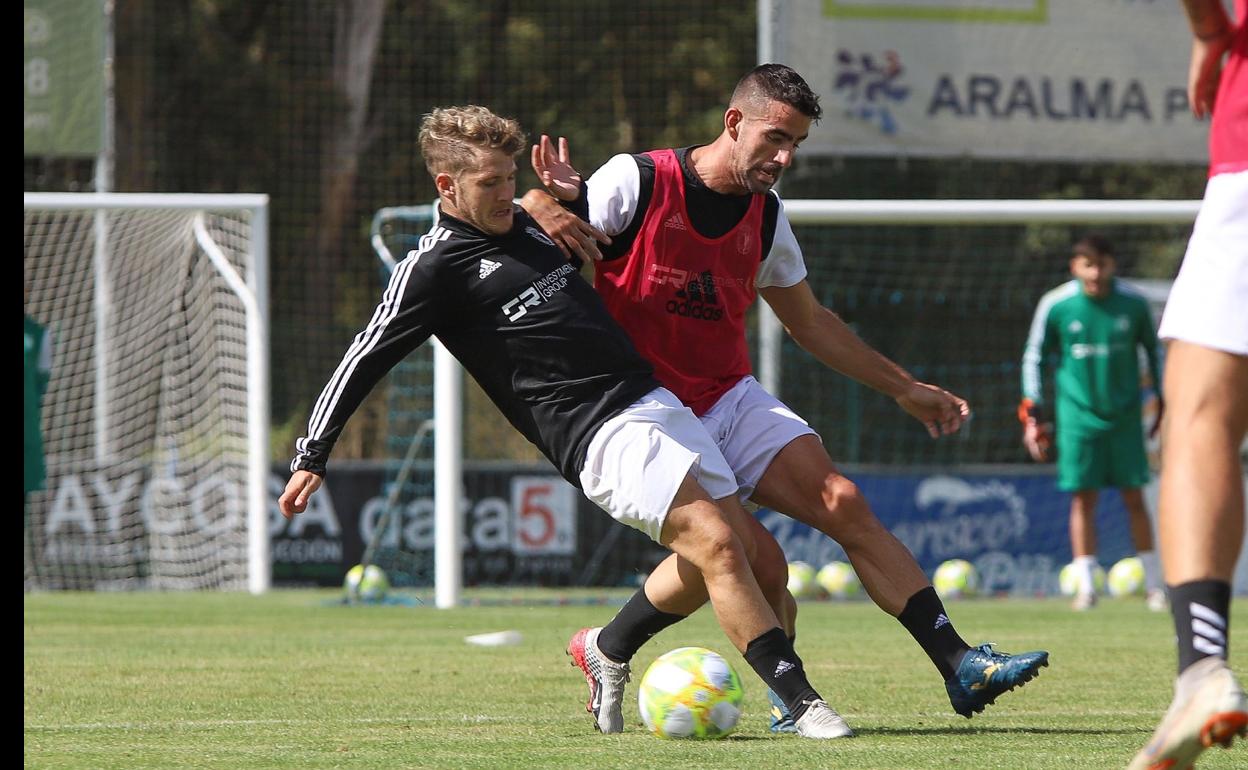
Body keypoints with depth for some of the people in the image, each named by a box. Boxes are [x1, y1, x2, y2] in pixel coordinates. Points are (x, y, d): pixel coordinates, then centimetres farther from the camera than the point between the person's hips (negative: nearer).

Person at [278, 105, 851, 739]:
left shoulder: (525, 224, 18)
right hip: (601, 434, -9)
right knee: (715, 545, -22)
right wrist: (312, 458, -1)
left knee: (746, 542, 1)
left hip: (653, 398, 9)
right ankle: (802, 702, -22)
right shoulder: (433, 269, -4)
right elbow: (365, 359, -1)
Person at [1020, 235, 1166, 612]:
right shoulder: (1055, 305, -6)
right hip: (1078, 414, -1)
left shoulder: (1133, 304, -3)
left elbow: (1153, 350, 13)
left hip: (1124, 414, 1)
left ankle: (1153, 584, 7)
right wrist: (1033, 412, 0)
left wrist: (1164, 400, 14)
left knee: (1133, 497, 1)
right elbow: (1035, 357, 4)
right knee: (1083, 498, -3)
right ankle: (1085, 585, 2)